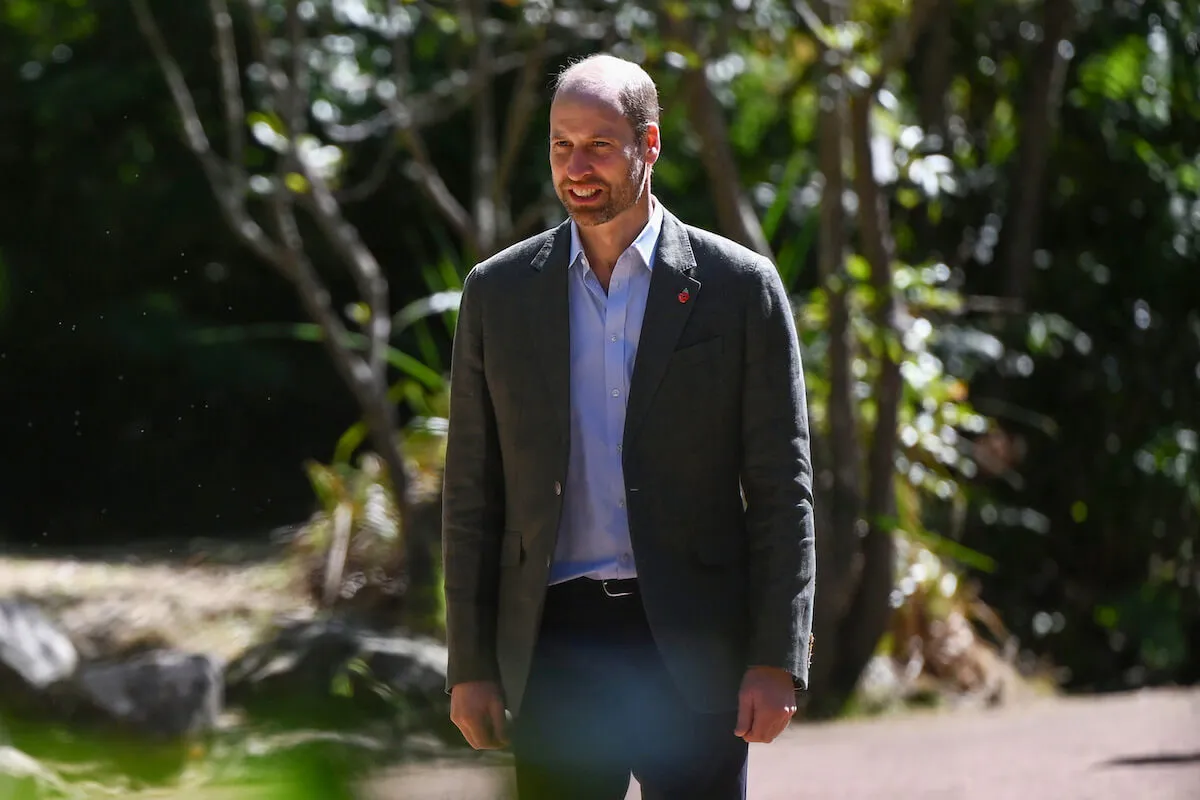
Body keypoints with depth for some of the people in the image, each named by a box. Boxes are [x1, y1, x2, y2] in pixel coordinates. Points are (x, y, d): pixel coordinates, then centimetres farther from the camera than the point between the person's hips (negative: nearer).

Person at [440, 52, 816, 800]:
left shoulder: (738, 287, 1)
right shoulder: (498, 291, 8)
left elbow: (782, 489, 0)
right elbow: (472, 493, 10)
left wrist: (777, 660, -7)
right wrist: (471, 664, 4)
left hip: (690, 651, -2)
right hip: (554, 647, 2)